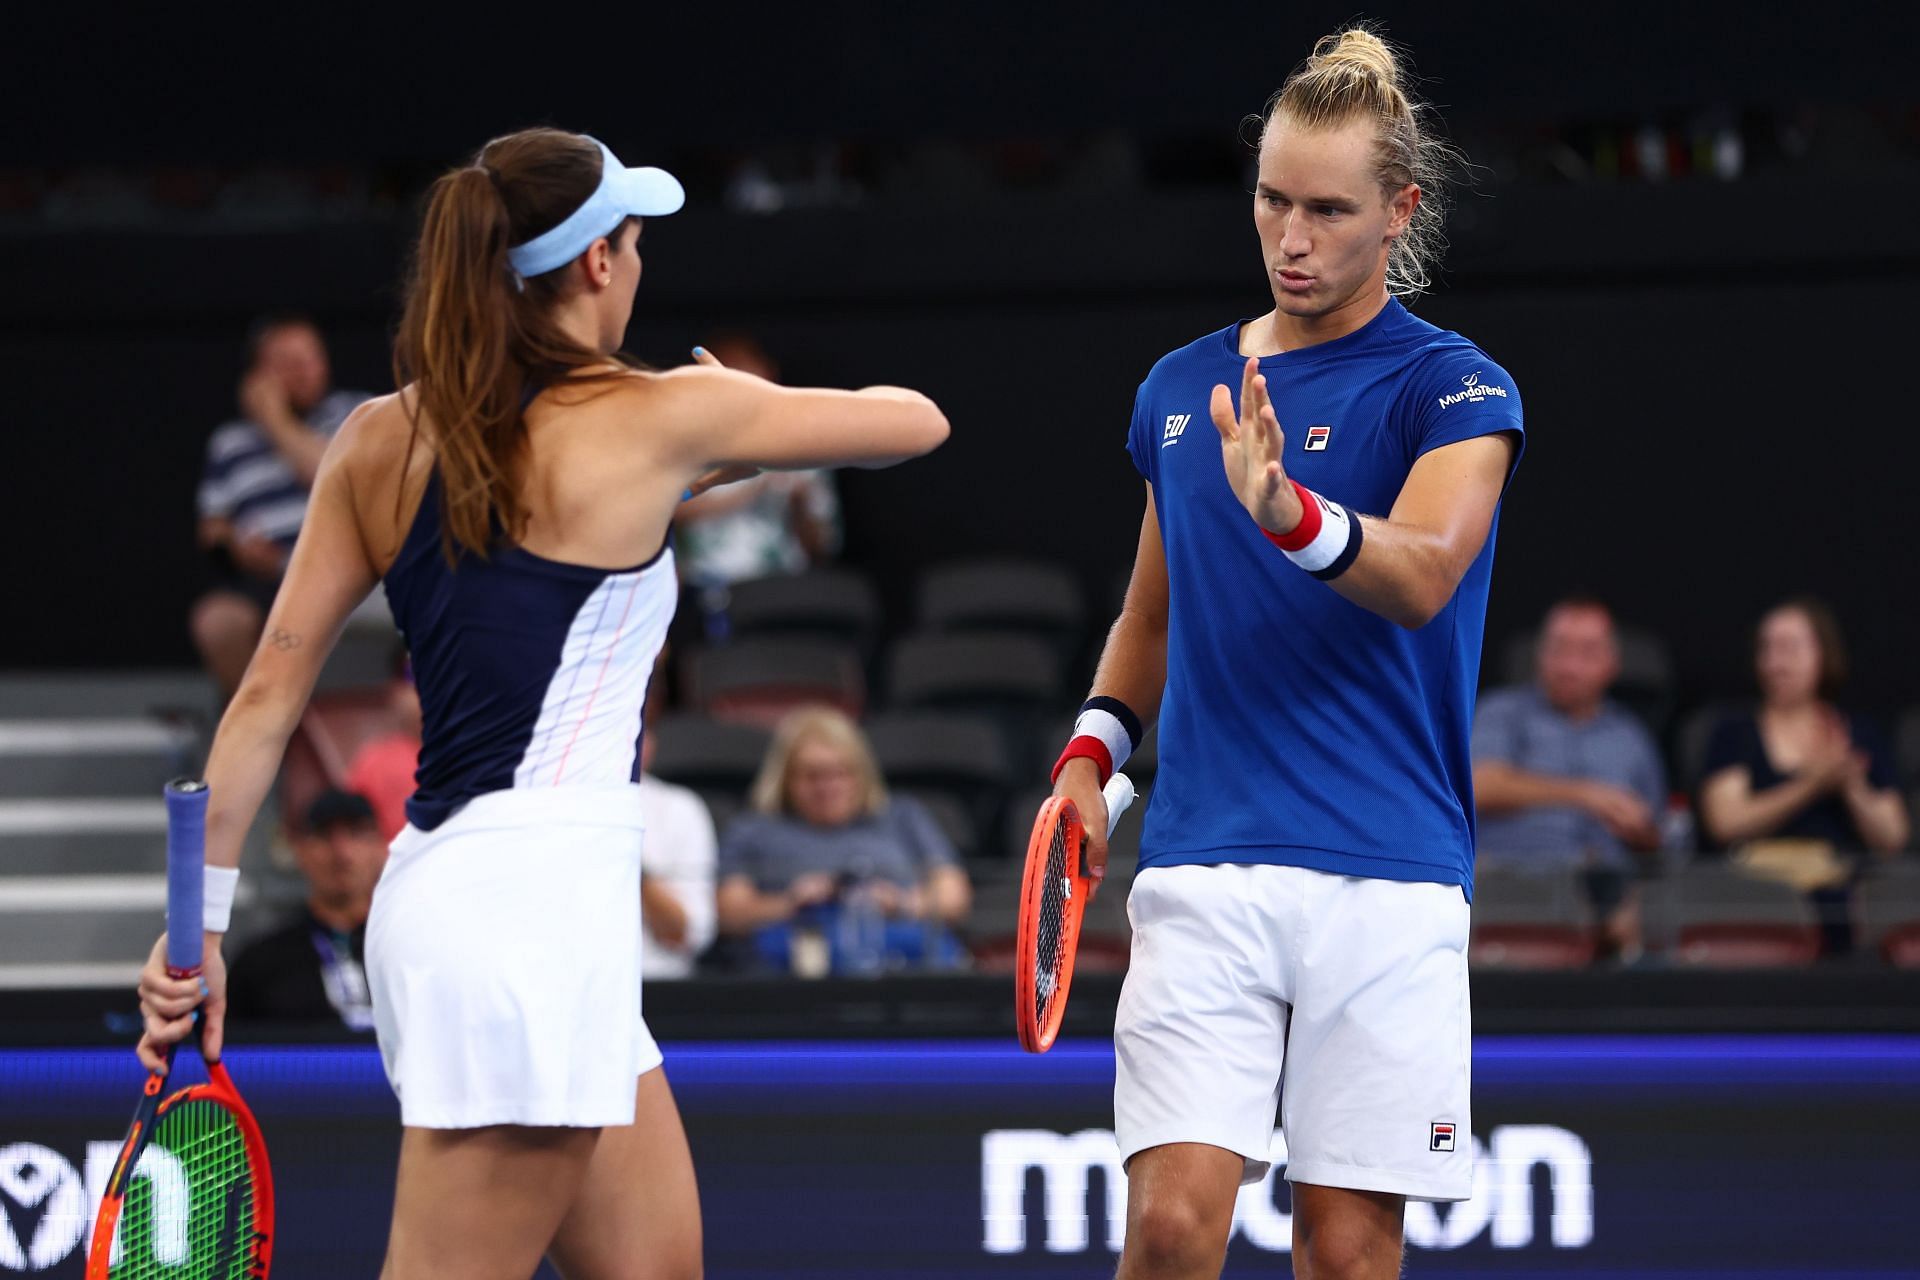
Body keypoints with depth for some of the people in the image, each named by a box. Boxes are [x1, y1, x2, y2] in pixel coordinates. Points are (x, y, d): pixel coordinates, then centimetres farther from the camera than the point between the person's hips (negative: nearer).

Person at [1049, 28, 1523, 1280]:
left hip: (1385, 884, -3)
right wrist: (1092, 750, 11)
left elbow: (1424, 573, -21)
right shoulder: (1178, 389, 14)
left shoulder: (1454, 388, -2)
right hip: (1202, 874, 3)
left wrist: (1289, 513, -40)